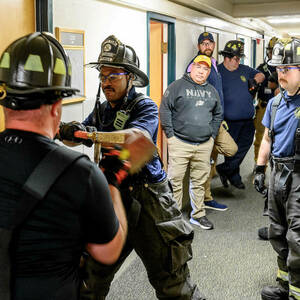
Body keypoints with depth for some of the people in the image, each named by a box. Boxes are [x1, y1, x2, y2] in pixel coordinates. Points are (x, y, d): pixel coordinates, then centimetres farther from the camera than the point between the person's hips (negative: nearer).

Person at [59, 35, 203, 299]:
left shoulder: (145, 107, -11)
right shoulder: (101, 110, 9)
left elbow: (137, 137, -31)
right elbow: (72, 139, 7)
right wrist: (64, 130, -16)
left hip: (147, 199, -6)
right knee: (94, 270, 17)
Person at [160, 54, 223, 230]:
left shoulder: (212, 91, 16)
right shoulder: (177, 86, 0)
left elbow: (218, 114, 25)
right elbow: (165, 110, -3)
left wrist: (213, 135, 15)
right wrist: (170, 135, -7)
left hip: (205, 145, 5)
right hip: (180, 143, -4)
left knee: (200, 181, 11)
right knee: (175, 181, -5)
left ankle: (198, 214, 23)